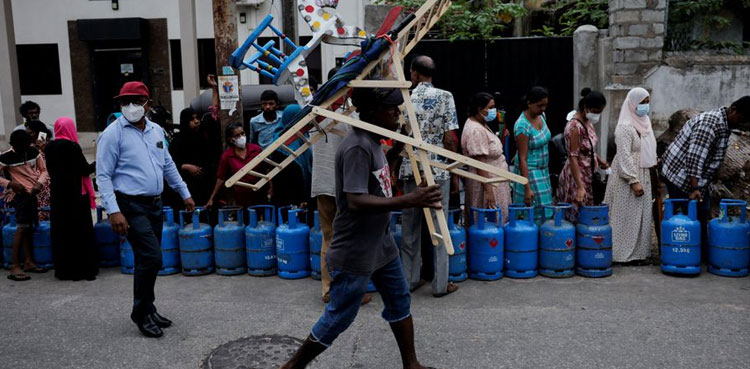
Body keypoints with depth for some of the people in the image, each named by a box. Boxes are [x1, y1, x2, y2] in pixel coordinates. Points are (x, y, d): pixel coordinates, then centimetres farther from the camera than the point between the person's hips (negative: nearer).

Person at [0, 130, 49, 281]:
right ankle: (14, 266, -11)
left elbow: (43, 170, 7)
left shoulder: (34, 151, 0)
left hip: (33, 193, 5)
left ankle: (28, 262, 20)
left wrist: (39, 183, -10)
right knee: (22, 228, -13)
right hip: (20, 193, -5)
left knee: (28, 227, 12)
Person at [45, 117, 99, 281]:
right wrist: (96, 163, 9)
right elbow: (85, 169, -10)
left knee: (61, 231, 10)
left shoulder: (49, 147, 3)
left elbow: (50, 169, 13)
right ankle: (83, 269, 5)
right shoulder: (72, 146, -14)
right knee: (80, 231, 2)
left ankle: (63, 269, 15)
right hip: (75, 194, -6)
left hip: (58, 194, 6)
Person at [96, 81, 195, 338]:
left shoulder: (156, 131, 11)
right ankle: (141, 313, 5)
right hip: (131, 206, -7)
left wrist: (185, 193, 21)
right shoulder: (113, 134, -9)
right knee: (151, 258, -12)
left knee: (148, 260, 13)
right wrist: (114, 211, -19)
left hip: (155, 204, 7)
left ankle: (147, 309, 26)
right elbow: (103, 176, -11)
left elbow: (168, 166, 21)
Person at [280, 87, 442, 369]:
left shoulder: (372, 142, 7)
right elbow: (357, 201, -33)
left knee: (400, 302, 17)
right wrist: (409, 201, -37)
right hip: (354, 253, -10)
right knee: (338, 319, 3)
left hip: (381, 245, 10)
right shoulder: (357, 148, -25)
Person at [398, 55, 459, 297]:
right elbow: (450, 139, -8)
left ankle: (410, 279, 19)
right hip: (438, 170, -2)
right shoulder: (445, 97, -5)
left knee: (410, 226, 11)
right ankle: (440, 284, 8)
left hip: (410, 170, 2)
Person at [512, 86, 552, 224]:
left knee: (543, 208, 10)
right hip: (529, 172, -8)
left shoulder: (541, 116, 2)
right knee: (533, 213, -6)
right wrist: (527, 188, -23)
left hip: (543, 170, 8)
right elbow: (522, 159, -22)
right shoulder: (522, 126, -21)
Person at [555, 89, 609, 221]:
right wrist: (580, 187, -29)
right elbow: (573, 158, -25)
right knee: (576, 217, -3)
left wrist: (599, 159, 8)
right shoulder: (574, 126, -21)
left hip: (588, 175, 9)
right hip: (576, 176, -9)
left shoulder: (588, 122, 6)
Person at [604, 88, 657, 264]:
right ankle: (624, 254, 5)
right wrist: (633, 181, -23)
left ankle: (637, 253, 19)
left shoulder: (644, 123, 12)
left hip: (643, 176, 9)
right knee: (627, 216, -3)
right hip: (628, 178, -9)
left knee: (641, 215, 11)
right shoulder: (625, 127, -16)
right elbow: (624, 156, -21)